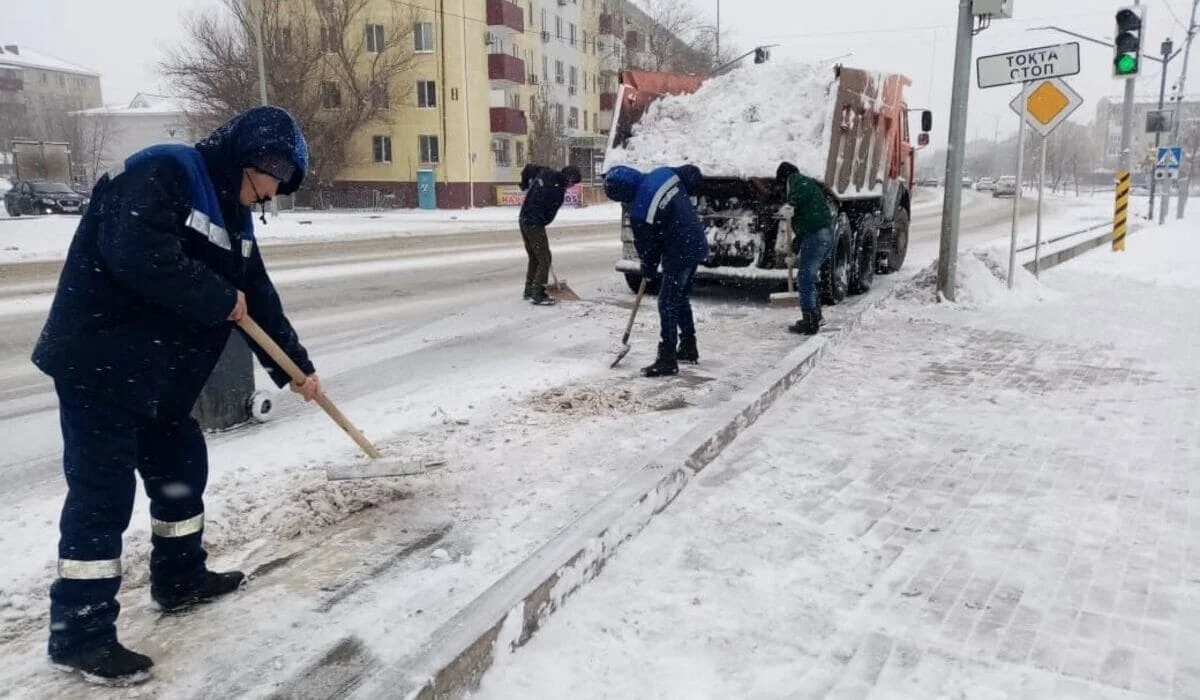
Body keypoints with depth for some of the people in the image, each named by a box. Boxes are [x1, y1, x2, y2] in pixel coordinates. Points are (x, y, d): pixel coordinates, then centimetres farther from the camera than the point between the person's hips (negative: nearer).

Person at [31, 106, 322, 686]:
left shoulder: (232, 214, 12)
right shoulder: (161, 174, -17)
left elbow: (260, 297, 16)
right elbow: (139, 258, -33)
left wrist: (296, 367, 15)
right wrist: (221, 300, -20)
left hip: (156, 374, 10)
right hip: (98, 363, -10)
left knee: (182, 469, 18)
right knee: (103, 494, -6)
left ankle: (181, 578, 36)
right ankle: (80, 635, 5)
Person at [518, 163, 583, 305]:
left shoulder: (545, 172, 3)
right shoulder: (558, 191, -20)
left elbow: (528, 168, 19)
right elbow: (550, 214, -11)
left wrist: (525, 185, 31)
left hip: (524, 219, 10)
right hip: (534, 223, -10)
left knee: (534, 257, 18)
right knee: (544, 258, -5)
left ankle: (529, 290, 26)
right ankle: (537, 294, -6)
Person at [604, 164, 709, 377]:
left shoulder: (639, 212, -22)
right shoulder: (664, 173, -3)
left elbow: (647, 246, -10)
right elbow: (693, 173, 12)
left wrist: (648, 271, 9)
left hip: (679, 254, -9)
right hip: (697, 244, 9)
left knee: (668, 304, -4)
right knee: (681, 298, 21)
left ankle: (667, 361, -3)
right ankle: (688, 348, 33)